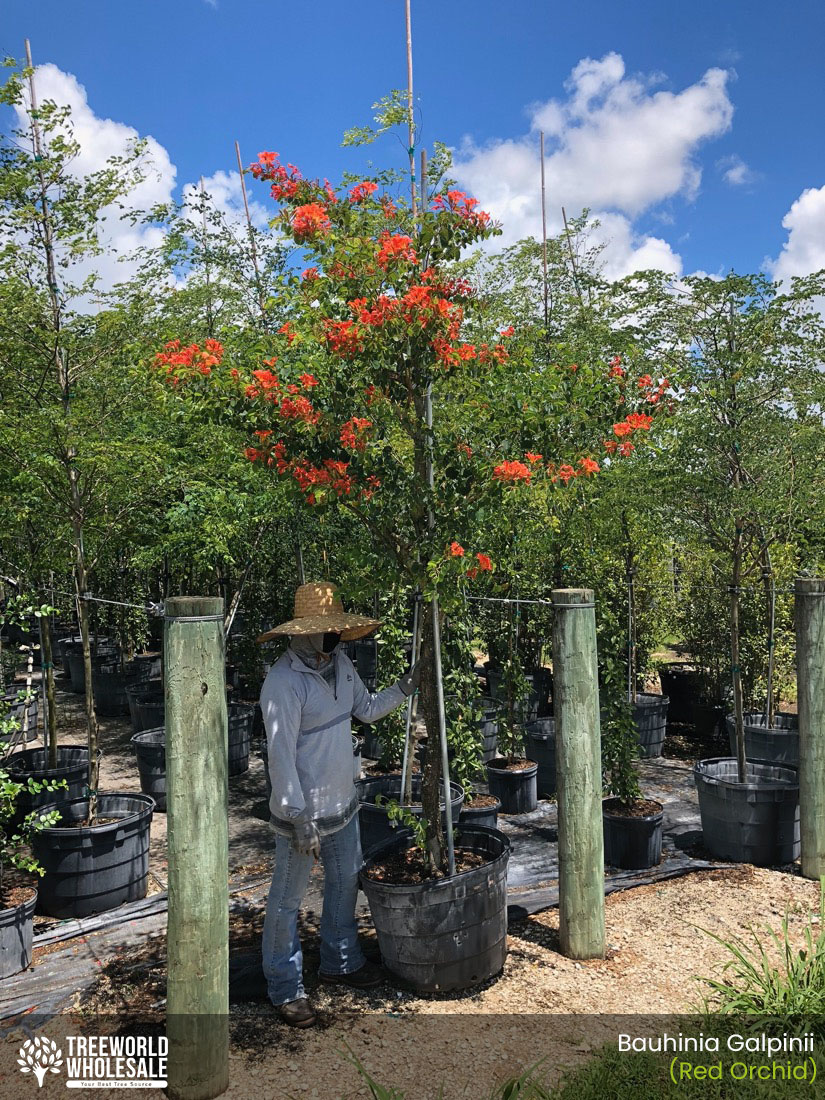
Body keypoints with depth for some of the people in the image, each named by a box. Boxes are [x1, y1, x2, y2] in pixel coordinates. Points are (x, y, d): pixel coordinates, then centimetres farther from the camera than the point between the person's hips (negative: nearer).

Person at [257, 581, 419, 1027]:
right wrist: (300, 818, -24)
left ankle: (340, 961, 45)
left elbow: (366, 708, 15)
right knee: (287, 899, 10)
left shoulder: (340, 664, 0)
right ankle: (285, 987, 28)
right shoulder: (283, 682, -26)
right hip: (302, 814, -8)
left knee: (345, 883, 24)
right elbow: (281, 755, -25)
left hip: (342, 804, 9)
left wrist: (404, 687, 0)